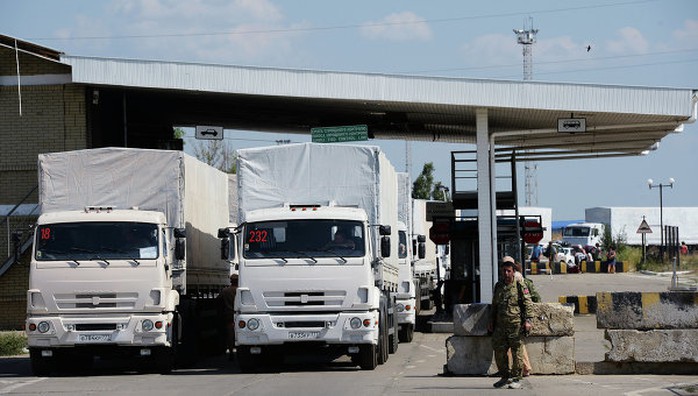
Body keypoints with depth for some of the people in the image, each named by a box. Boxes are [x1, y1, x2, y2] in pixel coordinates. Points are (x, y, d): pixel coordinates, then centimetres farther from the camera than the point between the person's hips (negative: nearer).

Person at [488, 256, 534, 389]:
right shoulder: (498, 286, 14)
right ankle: (505, 377, 18)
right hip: (500, 325, 5)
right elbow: (494, 305, 23)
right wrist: (491, 322, 20)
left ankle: (516, 379, 5)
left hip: (516, 324, -5)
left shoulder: (520, 286, -3)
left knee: (516, 352, -2)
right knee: (499, 351, 5)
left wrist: (527, 320, -15)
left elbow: (528, 304, -6)